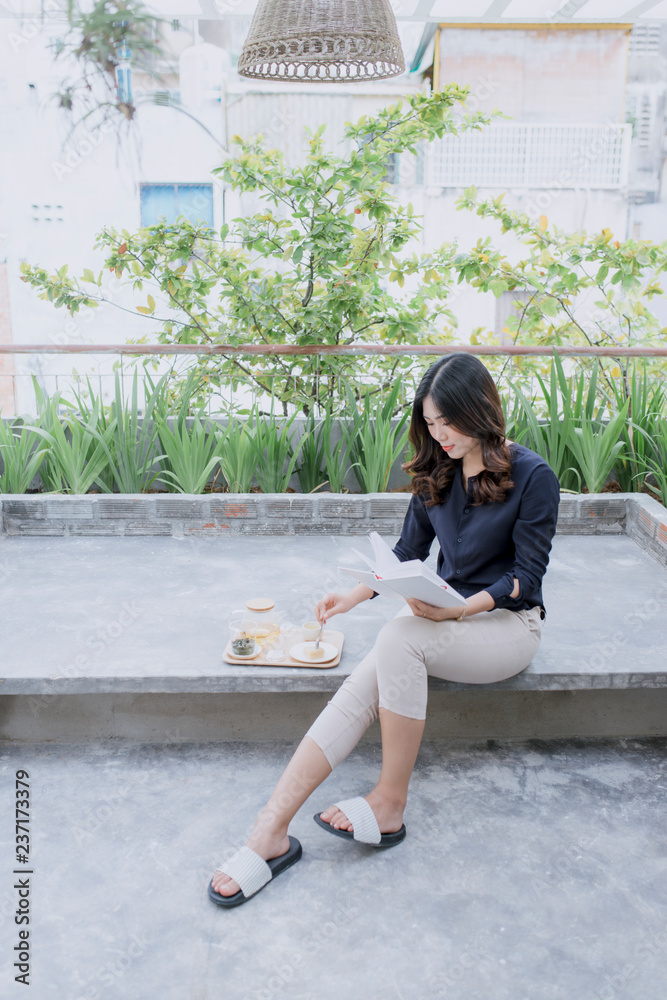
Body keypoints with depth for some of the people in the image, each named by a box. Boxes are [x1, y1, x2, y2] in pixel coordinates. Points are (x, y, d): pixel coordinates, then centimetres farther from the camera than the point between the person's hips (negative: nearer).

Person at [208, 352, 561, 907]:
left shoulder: (532, 477, -11)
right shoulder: (438, 472, 7)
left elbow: (526, 578, -10)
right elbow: (408, 553, 12)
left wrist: (458, 609, -25)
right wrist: (354, 595, -3)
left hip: (506, 621, -5)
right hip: (443, 611, 5)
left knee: (399, 639, -34)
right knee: (365, 684, -24)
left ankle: (390, 804, -20)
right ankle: (272, 829, -30)